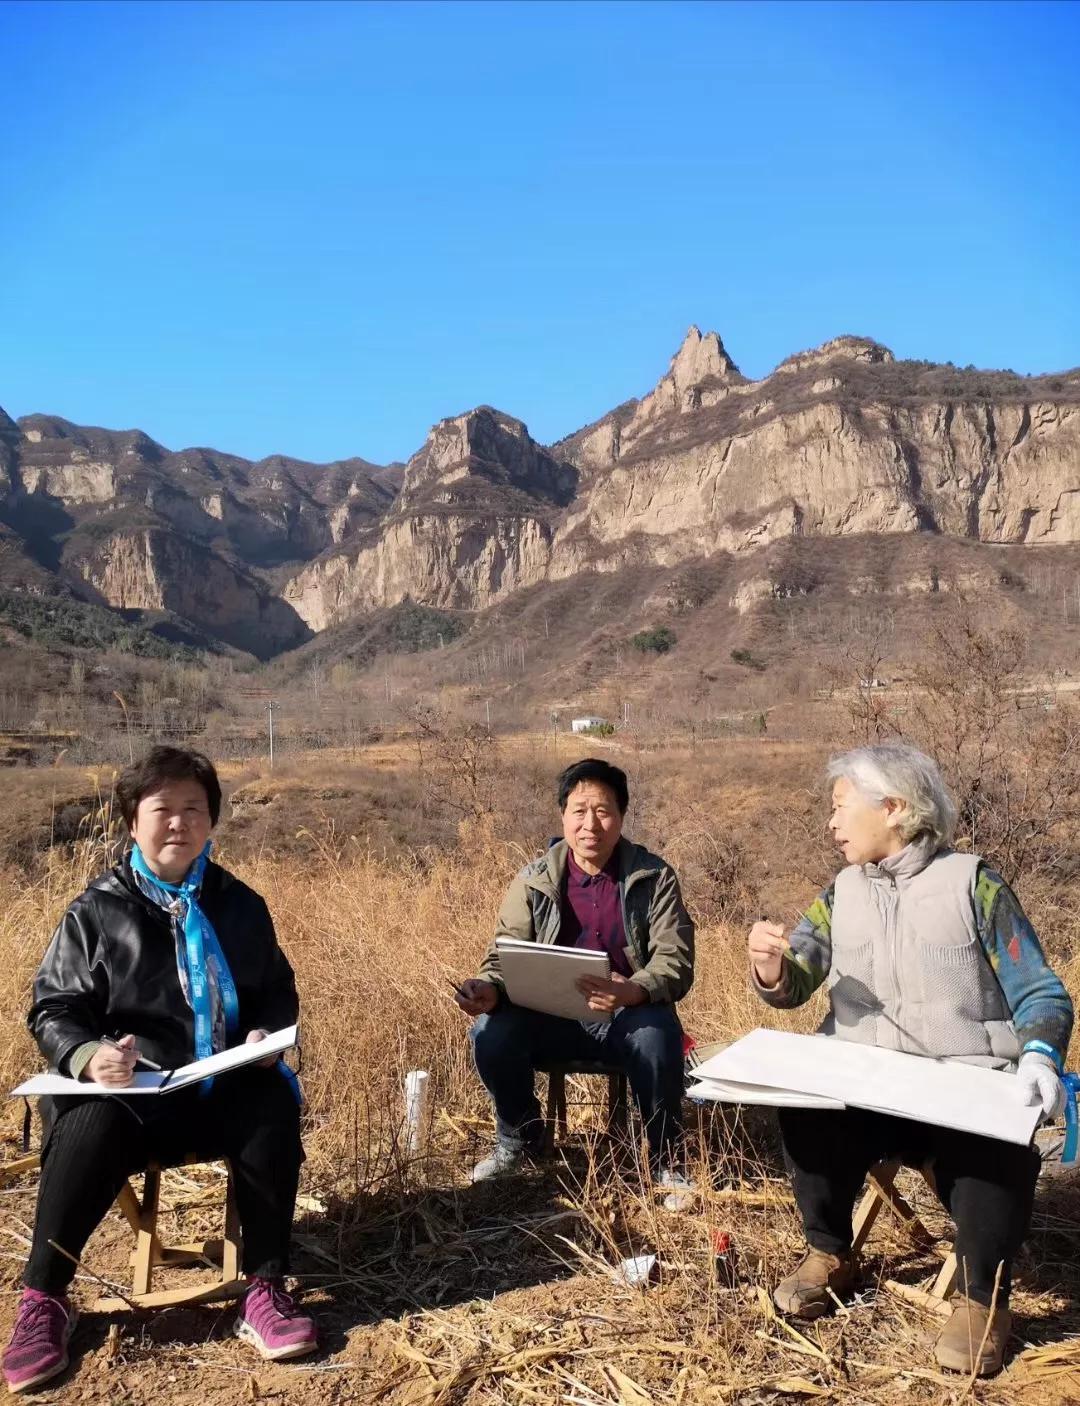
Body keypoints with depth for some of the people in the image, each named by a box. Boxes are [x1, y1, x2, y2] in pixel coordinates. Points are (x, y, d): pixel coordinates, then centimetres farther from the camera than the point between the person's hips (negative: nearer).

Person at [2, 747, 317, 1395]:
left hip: (226, 1087, 2)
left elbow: (279, 994, 15)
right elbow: (54, 1009, 2)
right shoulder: (96, 911, 1)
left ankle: (266, 1292, -17)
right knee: (89, 1130, -34)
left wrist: (265, 1037, -8)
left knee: (274, 1110, -29)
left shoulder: (241, 905, 8)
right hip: (129, 1088, -1)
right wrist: (87, 1054, -20)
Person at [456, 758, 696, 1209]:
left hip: (629, 1016, -2)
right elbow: (505, 955, -1)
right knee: (491, 1033, -24)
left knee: (657, 1035, -35)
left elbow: (676, 960, -14)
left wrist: (632, 992, -37)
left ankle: (667, 1159, -8)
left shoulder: (653, 876, -7)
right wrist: (488, 989, -26)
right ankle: (520, 1137, 8)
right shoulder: (534, 880, -1)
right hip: (553, 1017, 3)